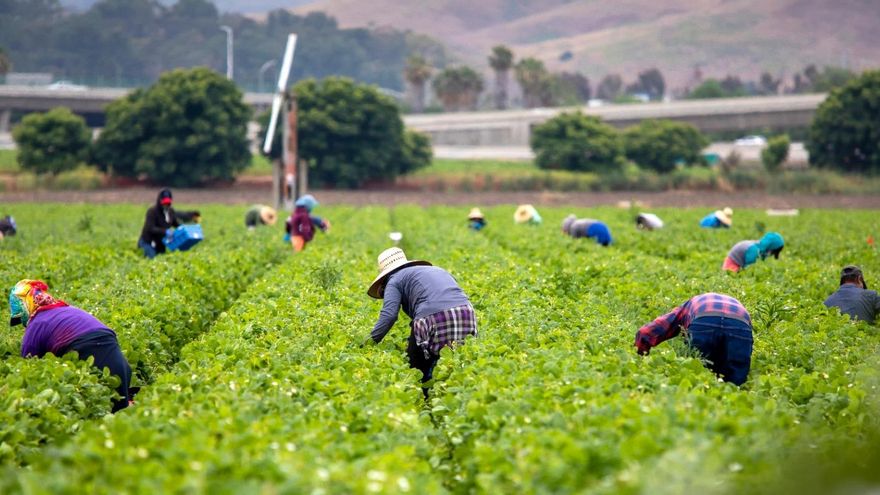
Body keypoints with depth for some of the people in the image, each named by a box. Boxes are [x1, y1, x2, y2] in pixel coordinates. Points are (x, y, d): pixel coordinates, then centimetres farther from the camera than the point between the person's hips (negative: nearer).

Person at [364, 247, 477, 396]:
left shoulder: (395, 280, 15)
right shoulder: (436, 270, 36)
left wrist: (371, 340, 3)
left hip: (433, 319, -6)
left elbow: (389, 315, -1)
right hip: (467, 314, 6)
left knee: (418, 373, 6)